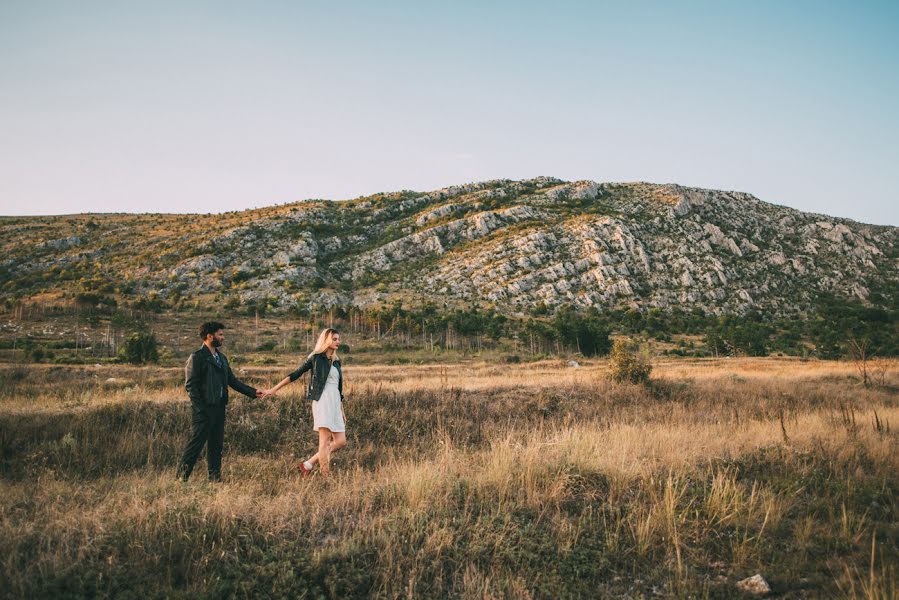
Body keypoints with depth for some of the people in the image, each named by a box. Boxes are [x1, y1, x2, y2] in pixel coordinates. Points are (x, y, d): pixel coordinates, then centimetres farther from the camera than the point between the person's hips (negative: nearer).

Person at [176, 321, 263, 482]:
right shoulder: (197, 357, -8)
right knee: (196, 443, -5)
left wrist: (252, 392, 9)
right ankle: (181, 477, 4)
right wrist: (199, 408, -18)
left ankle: (215, 478, 17)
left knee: (216, 444, 11)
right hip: (203, 409, -8)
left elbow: (232, 380, 18)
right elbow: (190, 385, -12)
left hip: (219, 408, 8)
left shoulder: (221, 357, 17)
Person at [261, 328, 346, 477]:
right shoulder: (316, 358, 0)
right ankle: (325, 475, -6)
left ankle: (308, 464, 11)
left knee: (340, 441, 2)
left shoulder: (337, 361, 17)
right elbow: (294, 375, 1)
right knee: (325, 440, -10)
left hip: (335, 404, 7)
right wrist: (273, 390, -4)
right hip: (322, 401, -7)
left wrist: (342, 412, 22)